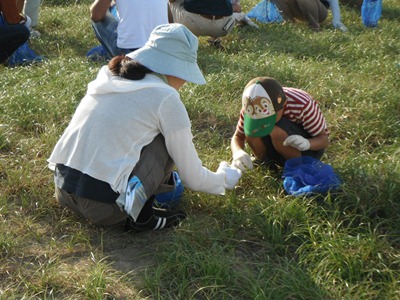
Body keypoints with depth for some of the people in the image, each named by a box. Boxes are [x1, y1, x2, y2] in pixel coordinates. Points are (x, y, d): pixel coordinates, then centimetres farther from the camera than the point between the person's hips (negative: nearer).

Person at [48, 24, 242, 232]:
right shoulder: (165, 98, -7)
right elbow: (193, 178, 0)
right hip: (101, 206, -7)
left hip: (62, 191, 7)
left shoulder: (109, 75, 12)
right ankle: (140, 213, -2)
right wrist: (224, 179, 23)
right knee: (165, 141, 6)